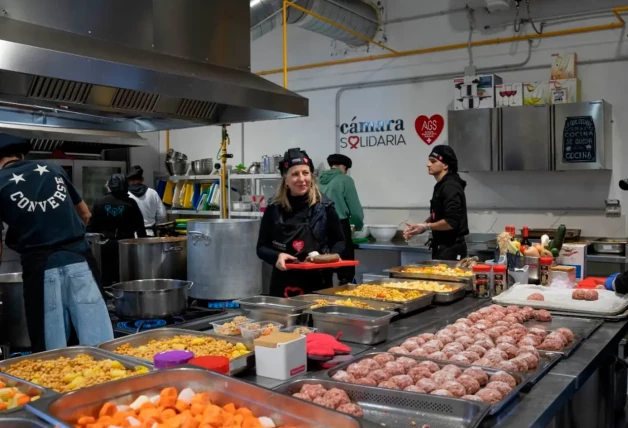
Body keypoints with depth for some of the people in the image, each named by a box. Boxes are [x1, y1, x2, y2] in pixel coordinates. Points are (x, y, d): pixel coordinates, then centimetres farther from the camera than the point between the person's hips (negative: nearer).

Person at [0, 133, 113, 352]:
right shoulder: (53, 168, 15)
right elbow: (85, 214, 25)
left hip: (41, 267, -2)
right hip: (80, 260, 3)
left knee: (52, 352, 7)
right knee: (101, 345, 3)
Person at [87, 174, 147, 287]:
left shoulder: (99, 202, -1)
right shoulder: (130, 203, -2)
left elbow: (92, 227, 0)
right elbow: (140, 227, -1)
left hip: (105, 245, 0)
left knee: (105, 281, 6)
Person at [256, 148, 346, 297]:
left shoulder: (324, 207, -3)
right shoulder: (274, 209, -1)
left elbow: (339, 241, 7)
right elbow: (261, 247, 3)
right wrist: (277, 256, -17)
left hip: (318, 284, 0)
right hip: (283, 285, 1)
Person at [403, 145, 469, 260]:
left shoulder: (450, 187, -18)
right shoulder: (441, 186, 13)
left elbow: (451, 222, -25)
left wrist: (426, 226, -17)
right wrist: (420, 226, 5)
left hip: (451, 249, -10)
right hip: (442, 247, 10)